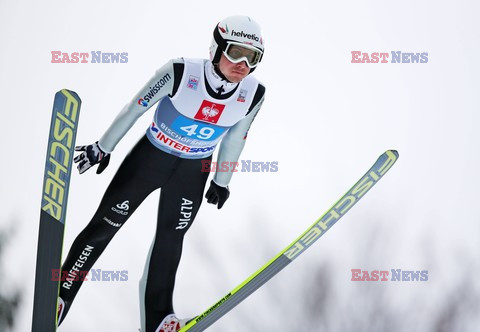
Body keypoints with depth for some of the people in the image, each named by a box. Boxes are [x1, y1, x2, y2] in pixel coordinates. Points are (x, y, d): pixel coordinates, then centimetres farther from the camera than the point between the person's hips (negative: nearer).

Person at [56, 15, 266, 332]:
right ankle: (60, 296, 19)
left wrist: (222, 181, 14)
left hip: (193, 172, 3)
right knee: (104, 226, 3)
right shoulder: (180, 73, -29)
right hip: (151, 156, -3)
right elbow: (135, 108, -14)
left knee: (171, 239, 16)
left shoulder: (253, 94, -18)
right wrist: (103, 148, -2)